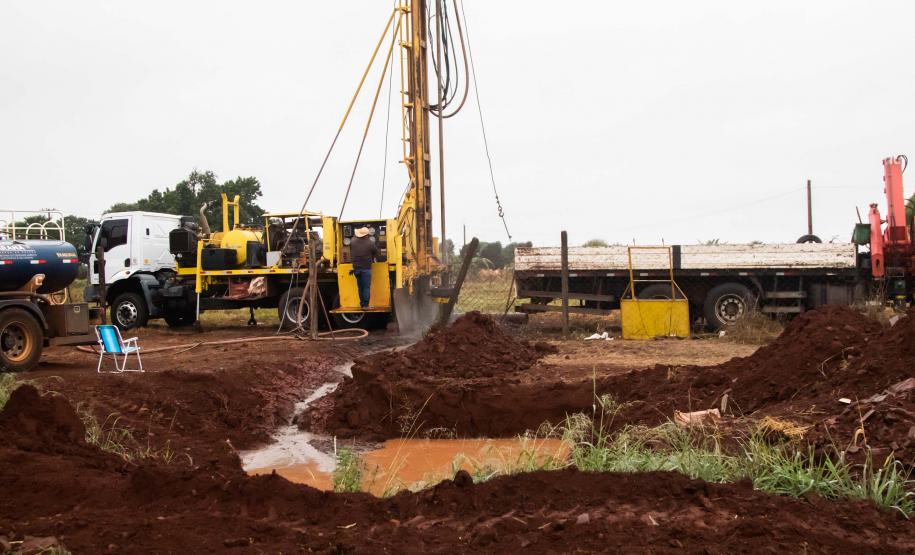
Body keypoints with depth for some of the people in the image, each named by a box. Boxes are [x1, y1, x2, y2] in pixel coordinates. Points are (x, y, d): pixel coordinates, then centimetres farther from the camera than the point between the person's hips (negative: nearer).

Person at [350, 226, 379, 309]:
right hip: (366, 268, -4)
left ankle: (362, 304, 18)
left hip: (356, 267, 4)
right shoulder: (370, 243, -9)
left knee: (360, 287, 14)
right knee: (366, 287, -2)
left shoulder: (352, 242, 1)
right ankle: (365, 305, -6)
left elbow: (351, 253, 13)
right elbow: (376, 254, 3)